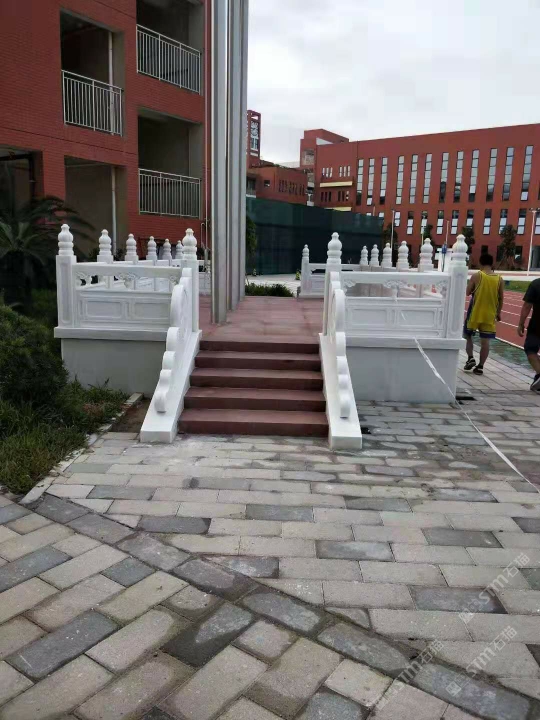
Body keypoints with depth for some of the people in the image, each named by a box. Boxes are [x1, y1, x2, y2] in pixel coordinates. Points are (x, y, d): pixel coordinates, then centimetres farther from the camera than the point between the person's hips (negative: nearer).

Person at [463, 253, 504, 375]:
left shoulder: (477, 276, -9)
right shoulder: (499, 279, 0)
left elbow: (468, 292, -4)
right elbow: (501, 298, 5)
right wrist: (498, 312, 15)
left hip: (475, 312, -2)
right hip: (490, 315, 2)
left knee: (467, 335, 17)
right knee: (485, 341, 5)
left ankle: (471, 358, 4)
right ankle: (480, 366, 7)